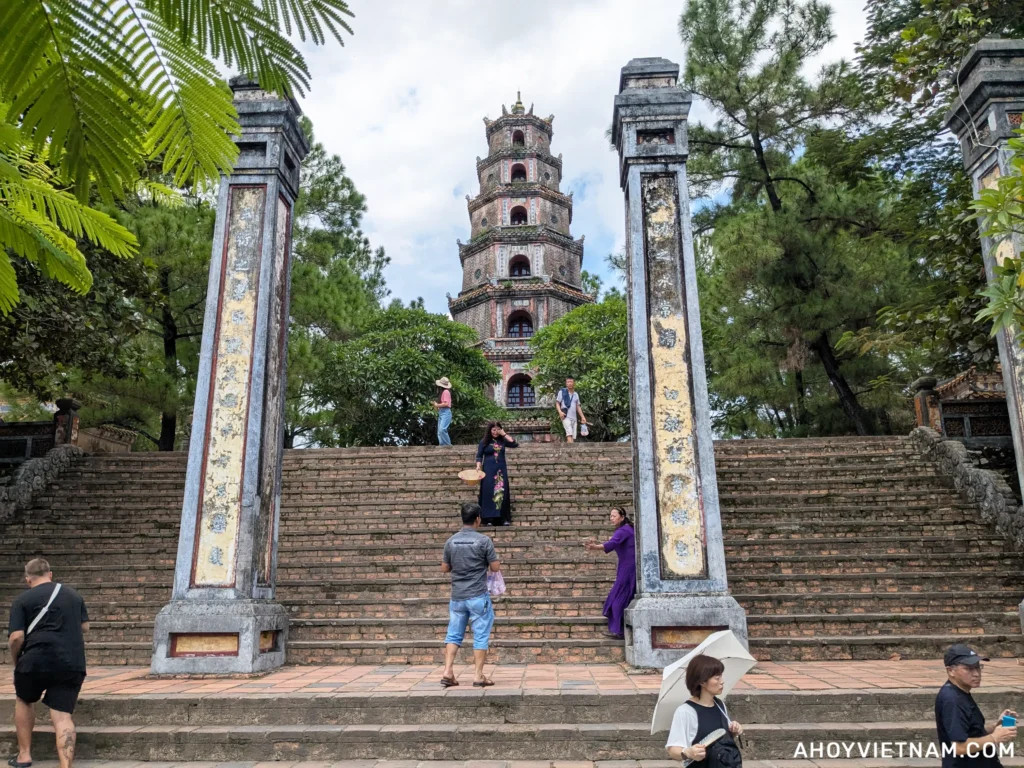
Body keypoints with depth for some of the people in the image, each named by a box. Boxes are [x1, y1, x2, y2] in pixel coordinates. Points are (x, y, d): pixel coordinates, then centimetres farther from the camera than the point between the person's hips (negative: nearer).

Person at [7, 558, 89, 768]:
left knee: (24, 701, 27)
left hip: (36, 660, -2)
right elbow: (85, 627, 21)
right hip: (72, 663, 2)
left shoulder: (22, 600, 3)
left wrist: (16, 661, 11)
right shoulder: (73, 595, 17)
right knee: (63, 715, 2)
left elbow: (16, 637, -6)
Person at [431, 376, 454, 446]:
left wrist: (437, 405, -5)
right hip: (441, 413, 10)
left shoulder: (446, 391, -8)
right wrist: (435, 404, 4)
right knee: (439, 432, 5)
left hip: (446, 412, -10)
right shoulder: (441, 392, 20)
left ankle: (448, 445, -14)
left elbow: (446, 403, -16)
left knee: (442, 430, -21)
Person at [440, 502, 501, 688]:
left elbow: (444, 569, 10)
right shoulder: (483, 540, -10)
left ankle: (448, 672, 8)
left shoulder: (451, 541, 3)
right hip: (478, 596, -4)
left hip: (457, 597, 4)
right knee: (481, 636, 5)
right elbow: (496, 567, -7)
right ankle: (479, 676, 6)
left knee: (454, 634, 13)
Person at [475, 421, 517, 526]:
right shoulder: (484, 442, 2)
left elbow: (515, 444, -3)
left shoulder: (502, 441, 9)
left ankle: (504, 518, 1)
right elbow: (479, 456, 2)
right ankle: (489, 519, -5)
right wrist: (478, 466, -14)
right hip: (489, 470, -2)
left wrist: (504, 434, -4)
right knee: (489, 492, -5)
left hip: (501, 470, 2)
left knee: (502, 492, -1)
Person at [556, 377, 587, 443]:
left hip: (574, 418, 6)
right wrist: (560, 412, -16)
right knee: (569, 435, -21)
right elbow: (557, 403, 2)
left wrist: (582, 417, 12)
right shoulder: (562, 392, 3)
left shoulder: (576, 394, 18)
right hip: (566, 417, -6)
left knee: (573, 437, 0)